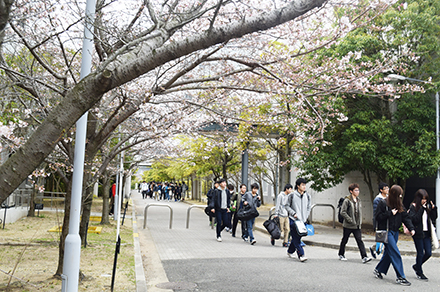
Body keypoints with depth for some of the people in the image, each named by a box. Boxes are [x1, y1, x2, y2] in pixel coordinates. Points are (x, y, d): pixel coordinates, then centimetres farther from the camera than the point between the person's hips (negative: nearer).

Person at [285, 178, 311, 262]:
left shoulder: (307, 196, 6)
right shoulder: (292, 195, -5)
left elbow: (309, 207, 15)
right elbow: (287, 206, 2)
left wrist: (305, 217, 4)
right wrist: (293, 213, -9)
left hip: (303, 220, 4)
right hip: (293, 219, -4)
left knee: (297, 237, 10)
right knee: (296, 238, -9)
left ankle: (290, 251, 30)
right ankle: (301, 255, -7)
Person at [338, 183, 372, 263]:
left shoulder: (358, 200, 10)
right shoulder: (347, 200, -11)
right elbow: (342, 212, -15)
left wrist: (360, 222, 11)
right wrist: (350, 220, -18)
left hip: (357, 226, 5)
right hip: (348, 225, -5)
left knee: (360, 240, -5)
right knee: (344, 240, 9)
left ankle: (364, 257, -11)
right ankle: (341, 255, 26)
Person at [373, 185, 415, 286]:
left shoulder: (399, 205, 10)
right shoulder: (383, 203, -9)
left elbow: (406, 217, 6)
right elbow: (378, 217, -12)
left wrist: (411, 228, -7)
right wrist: (390, 213, -18)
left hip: (395, 232, 7)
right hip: (386, 231, -7)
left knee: (389, 252, 13)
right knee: (395, 254, -10)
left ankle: (378, 270, 29)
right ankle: (400, 277, -6)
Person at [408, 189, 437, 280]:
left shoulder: (427, 207, 10)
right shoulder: (413, 207, -7)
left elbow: (433, 219, 9)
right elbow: (414, 219, -19)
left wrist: (433, 209, -4)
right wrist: (422, 209, -20)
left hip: (426, 233, 6)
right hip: (418, 233, -6)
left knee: (428, 253, 5)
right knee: (420, 253, 1)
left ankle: (417, 266, 28)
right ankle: (419, 273, 16)